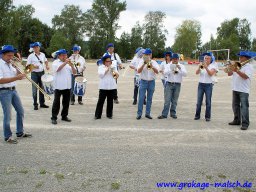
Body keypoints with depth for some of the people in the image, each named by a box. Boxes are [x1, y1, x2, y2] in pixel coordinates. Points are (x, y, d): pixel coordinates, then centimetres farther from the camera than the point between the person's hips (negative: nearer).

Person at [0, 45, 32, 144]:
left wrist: (16, 66, -2)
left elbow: (17, 74, 13)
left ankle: (20, 132, 26)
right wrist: (16, 78, -27)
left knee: (20, 111, 13)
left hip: (13, 90, 8)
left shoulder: (10, 64, 10)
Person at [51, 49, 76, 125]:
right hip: (58, 86, -5)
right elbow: (57, 69, -19)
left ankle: (64, 116, 22)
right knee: (56, 102, -2)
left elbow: (74, 72, 6)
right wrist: (65, 63, -25)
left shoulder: (68, 63, 15)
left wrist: (71, 65, -10)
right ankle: (54, 117, 3)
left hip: (67, 86, 5)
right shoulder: (55, 62, 1)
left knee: (66, 102, 10)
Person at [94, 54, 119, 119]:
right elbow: (101, 74, -11)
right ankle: (97, 115, 3)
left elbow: (117, 74, 7)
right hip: (103, 87, -3)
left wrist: (115, 73, -15)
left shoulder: (113, 67, 13)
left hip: (111, 87, 3)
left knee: (110, 101, 7)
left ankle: (109, 114, 18)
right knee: (100, 101, -2)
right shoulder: (101, 67, 4)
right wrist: (107, 69, -12)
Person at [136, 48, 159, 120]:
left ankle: (147, 113, 14)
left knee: (149, 99, 6)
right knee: (141, 98, -4)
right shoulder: (142, 62, 3)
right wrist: (144, 64, -17)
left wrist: (151, 66, -22)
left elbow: (157, 71, -8)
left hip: (151, 82, 2)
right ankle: (139, 114, 1)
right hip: (143, 81, -1)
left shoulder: (154, 62, 5)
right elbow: (138, 71, -9)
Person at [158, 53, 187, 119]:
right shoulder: (168, 65, 8)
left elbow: (185, 74, -4)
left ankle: (173, 113, 16)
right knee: (167, 100, -5)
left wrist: (180, 69, -17)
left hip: (177, 85, 1)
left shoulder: (181, 66, 10)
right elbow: (165, 73, -8)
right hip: (169, 84, -1)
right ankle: (164, 114, -4)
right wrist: (171, 69, -21)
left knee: (174, 100, 5)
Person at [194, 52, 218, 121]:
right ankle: (197, 115, 12)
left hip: (208, 85, -2)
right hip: (201, 84, 3)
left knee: (208, 102, 0)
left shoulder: (213, 66, 0)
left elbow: (211, 74, -16)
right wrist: (199, 67, -24)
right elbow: (196, 73, -6)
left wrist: (206, 67, -29)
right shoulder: (201, 65, 8)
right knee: (199, 101, 4)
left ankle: (207, 116, 8)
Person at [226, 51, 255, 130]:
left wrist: (237, 71, -25)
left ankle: (245, 123, -5)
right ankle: (237, 120, 23)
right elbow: (229, 74, 12)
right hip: (235, 89, 7)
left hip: (243, 90, -7)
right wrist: (231, 68, -5)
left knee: (244, 106, -7)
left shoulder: (249, 66, -4)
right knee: (235, 106, 12)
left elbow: (246, 76, -20)